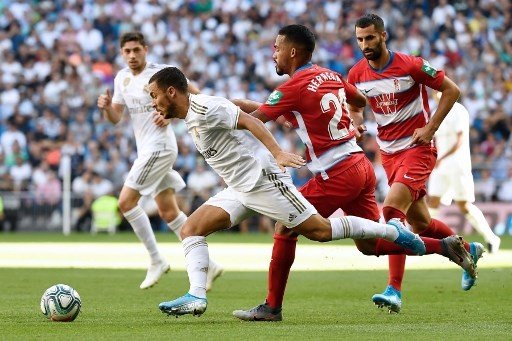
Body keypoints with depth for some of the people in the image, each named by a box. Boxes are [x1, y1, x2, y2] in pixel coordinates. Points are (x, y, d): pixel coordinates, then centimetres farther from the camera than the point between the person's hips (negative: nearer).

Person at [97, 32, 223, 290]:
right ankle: (207, 264, 15)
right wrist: (106, 107, -9)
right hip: (146, 149, 8)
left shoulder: (160, 73, -11)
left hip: (159, 146, -8)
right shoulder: (122, 78, 11)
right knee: (169, 213, 9)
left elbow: (194, 94, -7)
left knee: (126, 201, -12)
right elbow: (115, 118, 13)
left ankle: (156, 260, -4)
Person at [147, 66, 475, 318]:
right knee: (191, 229, -2)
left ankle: (393, 231, 7)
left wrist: (278, 153, -32)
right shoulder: (192, 115, 14)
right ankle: (196, 297, -12)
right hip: (239, 188, 10)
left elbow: (249, 120, -23)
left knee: (320, 230, -7)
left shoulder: (205, 108, -16)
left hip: (263, 178, -10)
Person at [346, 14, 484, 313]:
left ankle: (395, 290, -26)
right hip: (389, 153, 6)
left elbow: (452, 90, -7)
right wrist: (356, 125, -6)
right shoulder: (357, 74, -1)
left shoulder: (411, 66, -15)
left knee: (392, 209, -25)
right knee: (420, 224, 12)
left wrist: (431, 128, -13)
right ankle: (469, 250, 42)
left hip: (417, 149, -6)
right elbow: (355, 108, 17)